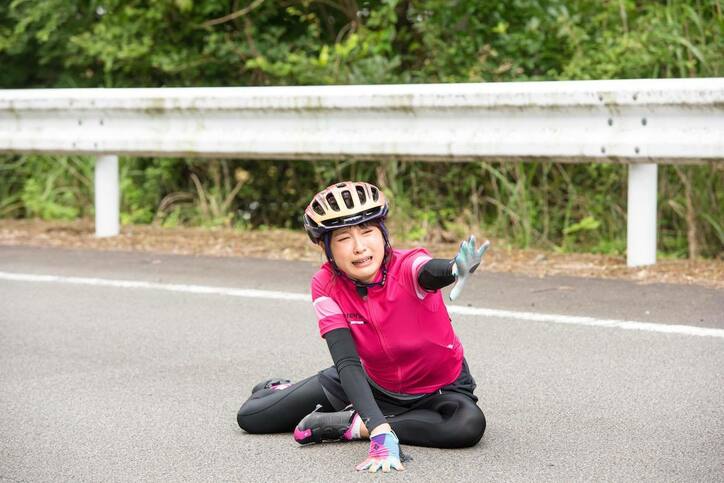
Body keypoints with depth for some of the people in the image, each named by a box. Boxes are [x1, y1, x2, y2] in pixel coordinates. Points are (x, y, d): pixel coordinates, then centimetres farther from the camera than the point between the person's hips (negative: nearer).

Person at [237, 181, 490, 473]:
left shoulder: (407, 266, -30)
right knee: (251, 417, -2)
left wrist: (456, 269, -83)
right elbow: (347, 363, -31)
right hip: (374, 384, 2)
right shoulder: (326, 287, -21)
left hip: (438, 390, -2)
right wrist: (380, 431, -46)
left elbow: (432, 272, -56)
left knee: (469, 426, -38)